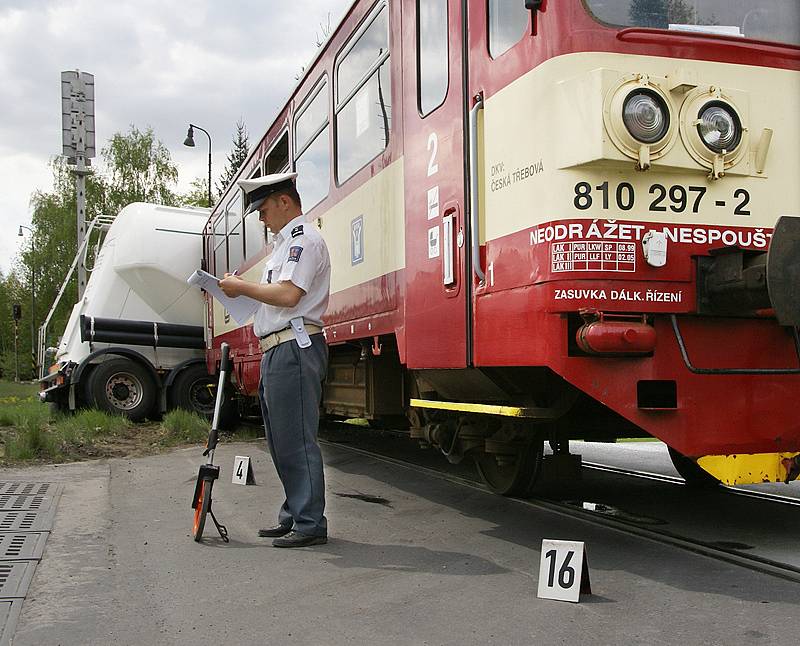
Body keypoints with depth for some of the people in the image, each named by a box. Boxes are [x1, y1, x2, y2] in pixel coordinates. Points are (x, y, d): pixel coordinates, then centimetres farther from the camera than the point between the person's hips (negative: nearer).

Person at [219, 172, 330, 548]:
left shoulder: (304, 239, -8)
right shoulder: (286, 241, 26)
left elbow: (287, 294, -21)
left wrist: (242, 287, -9)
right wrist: (242, 291, 12)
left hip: (294, 347, -11)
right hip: (277, 349, 11)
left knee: (296, 440, -9)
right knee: (281, 441, 14)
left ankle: (310, 524, -3)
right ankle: (293, 517, 23)